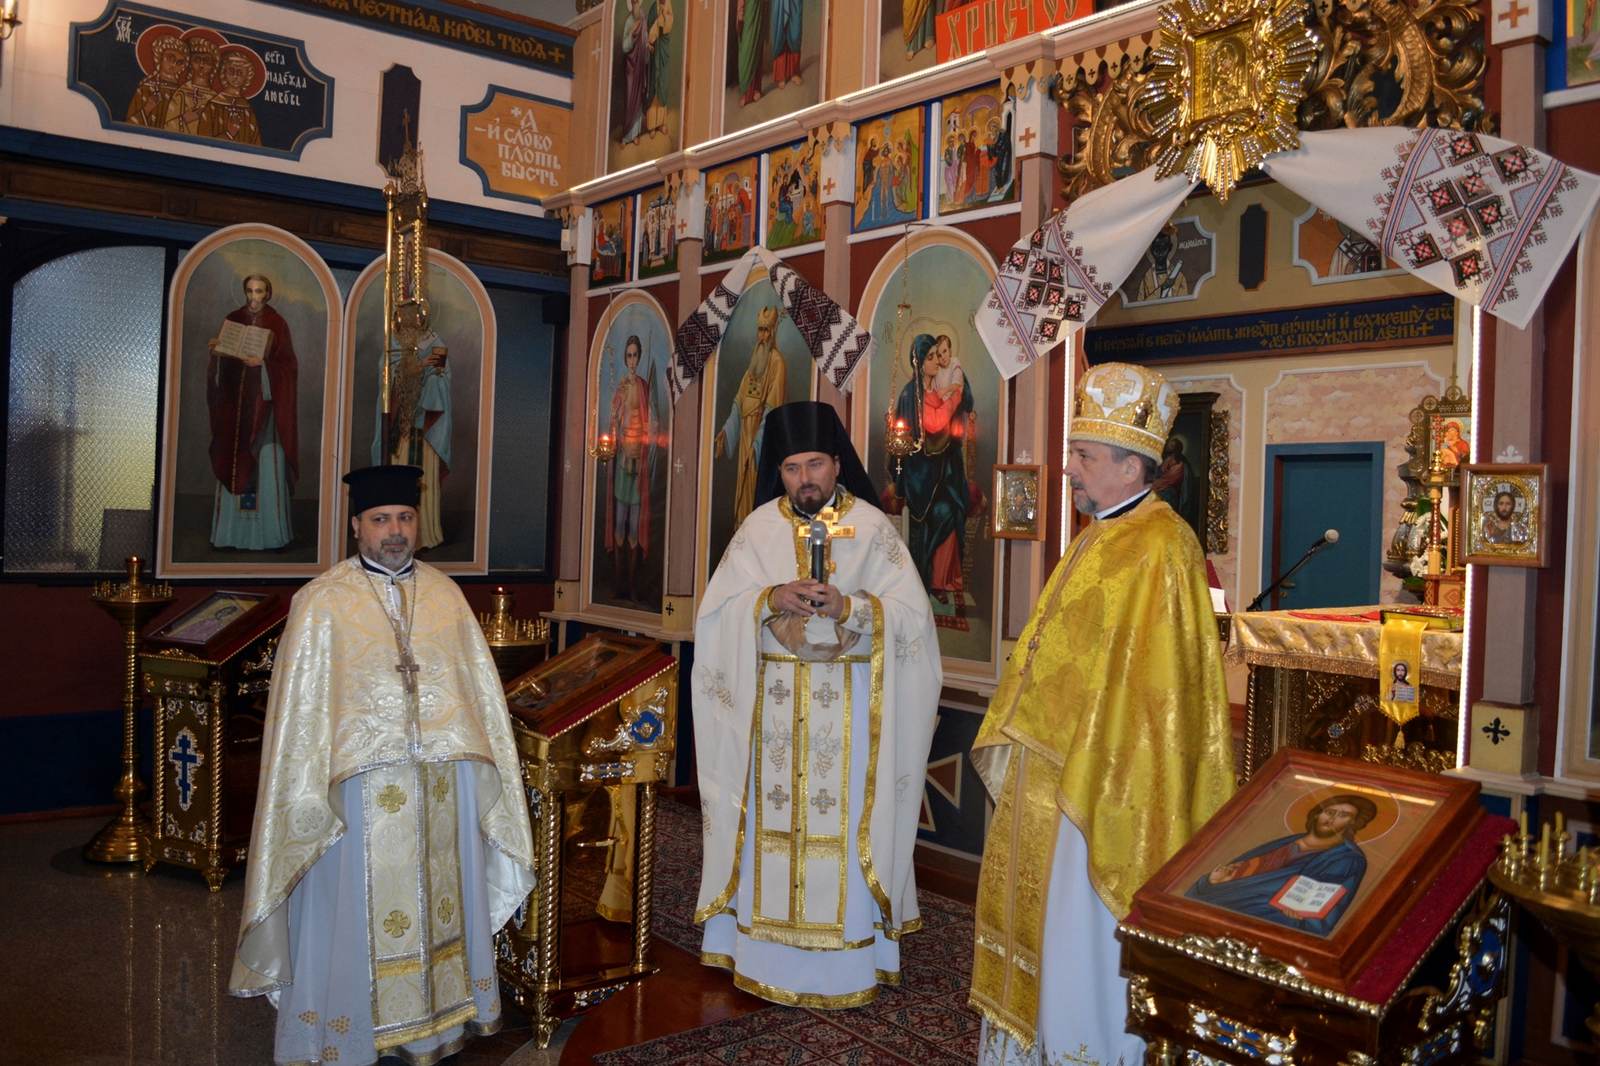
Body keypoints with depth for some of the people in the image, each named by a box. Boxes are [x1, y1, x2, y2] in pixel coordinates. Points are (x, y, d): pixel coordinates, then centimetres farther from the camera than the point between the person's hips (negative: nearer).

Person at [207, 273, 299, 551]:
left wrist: (263, 363, -20)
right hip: (236, 402, 3)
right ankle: (232, 531, 7)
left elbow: (287, 364, -4)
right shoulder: (232, 319, 9)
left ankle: (267, 532, 0)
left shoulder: (277, 323, 0)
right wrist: (215, 350, -10)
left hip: (265, 403, -3)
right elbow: (221, 361, 11)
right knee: (234, 465, 2)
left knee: (265, 465, -5)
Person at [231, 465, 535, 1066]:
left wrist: (484, 769, 6)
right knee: (353, 914, 6)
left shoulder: (445, 595, 7)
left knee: (440, 902, 14)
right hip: (359, 785, -4)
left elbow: (477, 686, 9)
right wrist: (312, 795, -9)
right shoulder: (322, 603, -4)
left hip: (444, 783, 4)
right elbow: (301, 708, -5)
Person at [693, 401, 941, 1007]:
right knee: (773, 817, 5)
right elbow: (716, 610, 0)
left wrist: (848, 606, -21)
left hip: (849, 707, -1)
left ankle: (847, 957, 13)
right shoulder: (759, 528, 4)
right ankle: (767, 953, 18)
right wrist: (771, 599, -18)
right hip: (774, 705, 2)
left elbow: (912, 614, -5)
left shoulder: (872, 526, -1)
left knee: (844, 822, 0)